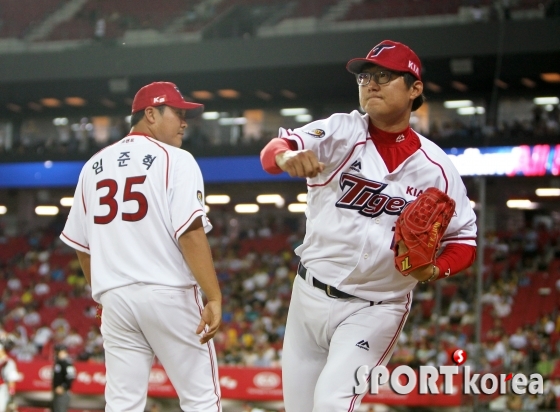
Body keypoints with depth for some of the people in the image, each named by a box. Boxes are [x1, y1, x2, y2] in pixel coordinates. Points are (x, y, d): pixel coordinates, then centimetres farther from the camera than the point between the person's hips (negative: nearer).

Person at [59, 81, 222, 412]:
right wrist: (214, 297, -18)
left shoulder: (95, 166, 14)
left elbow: (80, 245, 15)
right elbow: (190, 233, -15)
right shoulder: (175, 160, -4)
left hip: (115, 297, 5)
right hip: (169, 295, -5)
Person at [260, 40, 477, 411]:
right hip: (310, 296, 2)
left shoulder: (435, 167, -7)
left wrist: (433, 270, -21)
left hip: (374, 310, -2)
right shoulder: (342, 133, -7)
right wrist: (287, 157, -49)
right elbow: (274, 150, -24)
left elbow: (464, 240, 1)